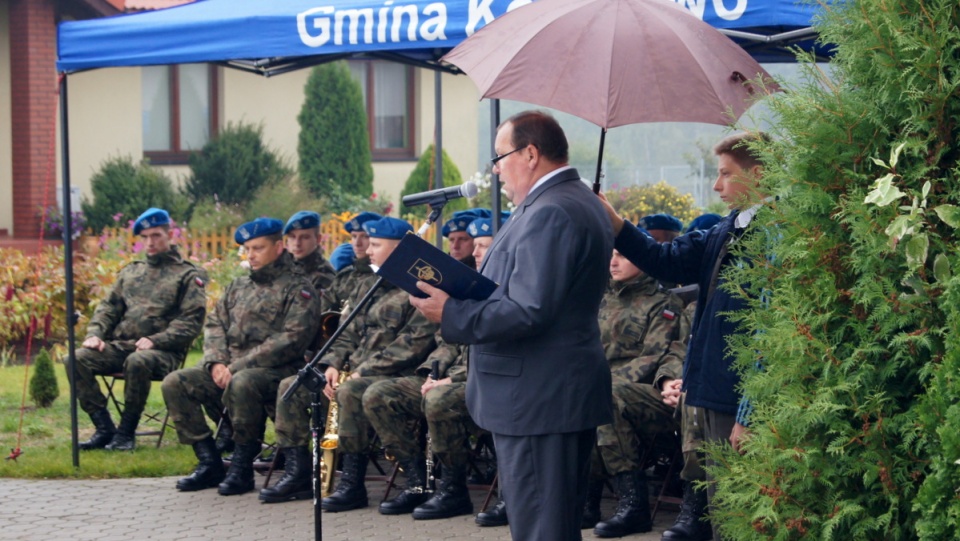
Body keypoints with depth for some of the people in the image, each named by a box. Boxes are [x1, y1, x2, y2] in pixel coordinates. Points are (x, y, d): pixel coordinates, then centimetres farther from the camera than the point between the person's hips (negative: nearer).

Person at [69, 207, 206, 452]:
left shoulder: (188, 275, 6)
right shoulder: (130, 272, 24)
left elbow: (191, 321, -5)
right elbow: (108, 307, 21)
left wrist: (155, 340, -18)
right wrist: (95, 333, -1)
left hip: (162, 350, -5)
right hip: (120, 345, 5)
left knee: (138, 362, -39)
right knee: (78, 359, -20)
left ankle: (126, 432, -22)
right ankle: (104, 428, -16)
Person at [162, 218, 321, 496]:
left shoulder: (297, 288, -2)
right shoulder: (239, 286, 21)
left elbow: (292, 339, -14)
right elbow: (215, 324, 16)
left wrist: (238, 366, -19)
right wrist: (217, 362, -6)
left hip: (274, 370, -7)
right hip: (230, 366, 7)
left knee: (241, 384, -39)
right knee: (174, 384, -12)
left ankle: (243, 467, -23)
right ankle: (209, 463, -8)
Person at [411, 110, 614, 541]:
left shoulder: (549, 214, -18)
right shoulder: (578, 202, 17)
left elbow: (527, 312, -25)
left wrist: (450, 314, -18)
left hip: (538, 400, -11)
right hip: (565, 394, 11)